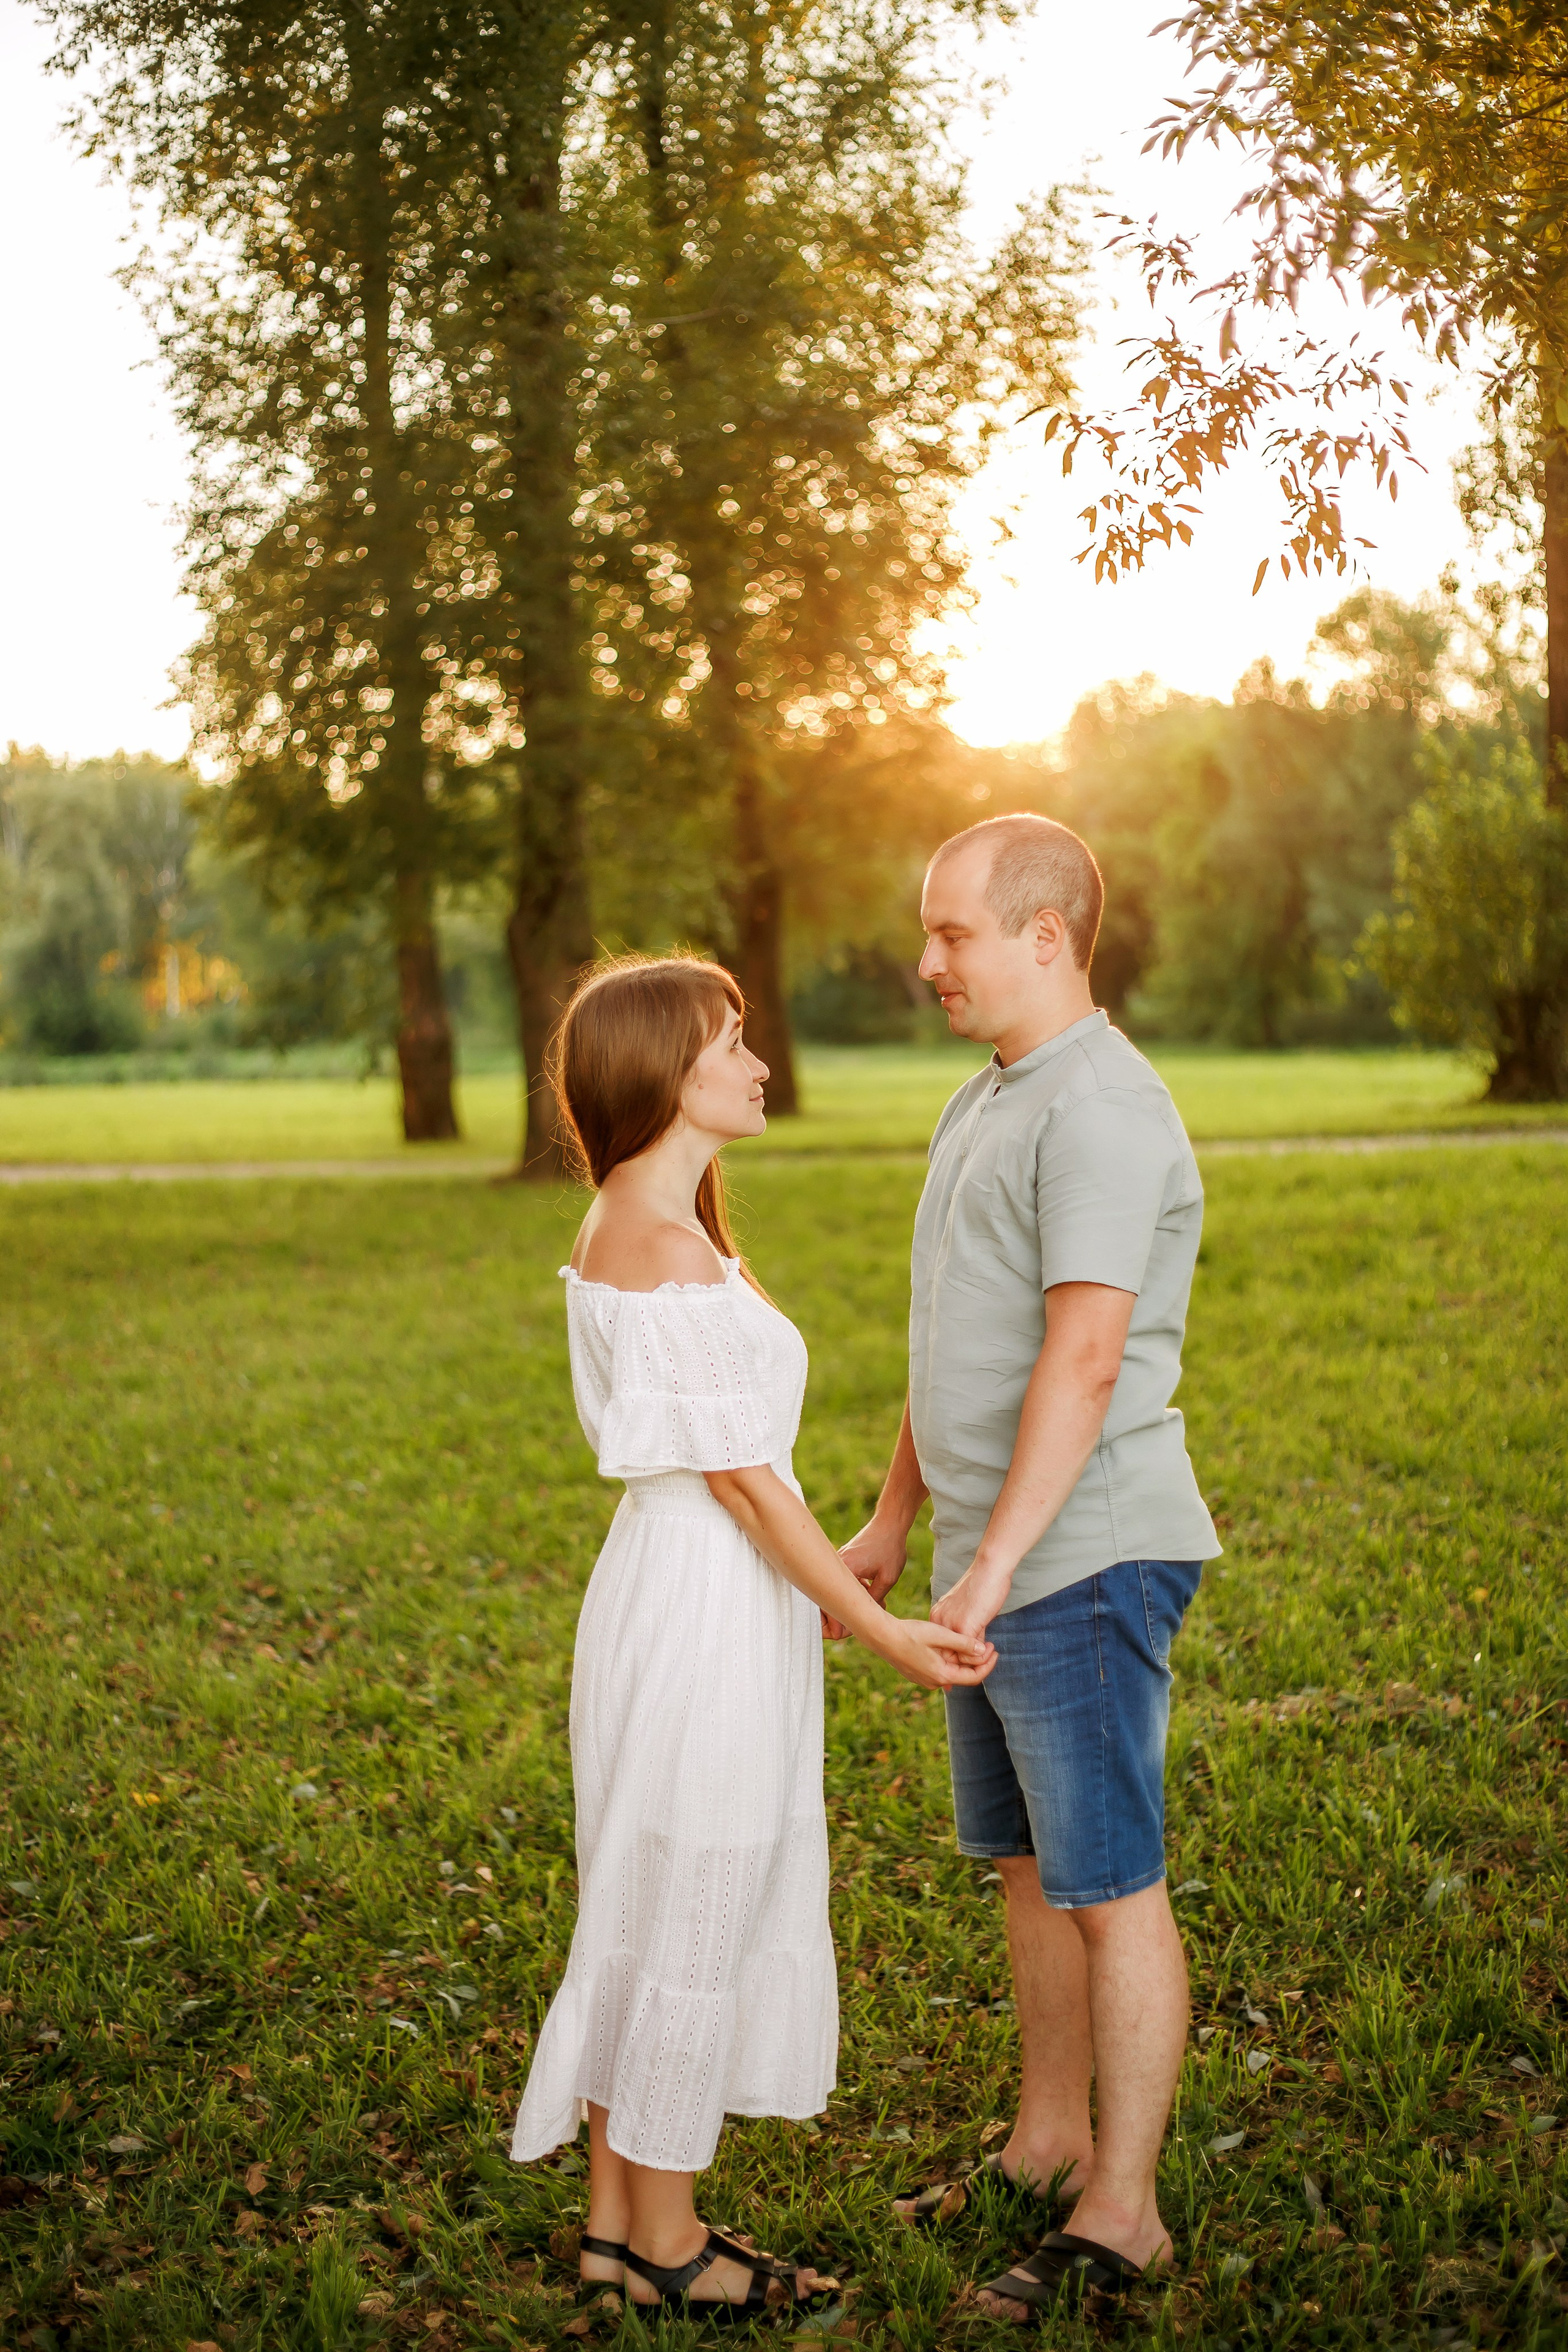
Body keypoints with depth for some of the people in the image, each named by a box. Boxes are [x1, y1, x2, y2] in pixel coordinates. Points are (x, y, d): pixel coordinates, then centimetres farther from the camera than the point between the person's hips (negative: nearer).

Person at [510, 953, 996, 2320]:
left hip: (665, 1583, 10)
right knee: (695, 1917, 3)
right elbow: (740, 1474, -20)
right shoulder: (672, 1253, -21)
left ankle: (617, 2218, 28)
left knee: (654, 1911, 17)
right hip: (710, 1607, -10)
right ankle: (666, 2243, 18)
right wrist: (880, 1629, -15)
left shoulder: (625, 1232, 9)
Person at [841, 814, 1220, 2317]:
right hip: (995, 1564, 10)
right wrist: (892, 1525, 21)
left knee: (1109, 1888, 0)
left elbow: (1084, 1361, -25)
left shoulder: (1099, 1111, -17)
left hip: (1080, 1564, -10)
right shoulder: (986, 1104, 15)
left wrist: (994, 1566, -27)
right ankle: (1050, 2139, 33)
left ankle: (1120, 2211, 10)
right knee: (1026, 1863, 18)